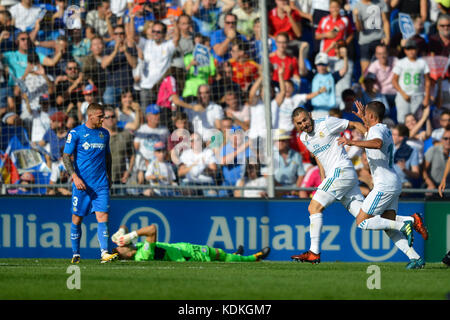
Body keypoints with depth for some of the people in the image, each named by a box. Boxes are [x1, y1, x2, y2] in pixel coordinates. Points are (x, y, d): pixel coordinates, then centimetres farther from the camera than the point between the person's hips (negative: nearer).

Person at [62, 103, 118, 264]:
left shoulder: (104, 133, 12)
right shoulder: (76, 133, -4)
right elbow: (66, 156, -5)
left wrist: (109, 176, 18)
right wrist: (75, 177, -16)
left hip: (101, 184, 3)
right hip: (81, 184, -3)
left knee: (102, 216, -10)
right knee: (77, 218, 3)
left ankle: (104, 253, -17)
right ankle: (76, 254, 14)